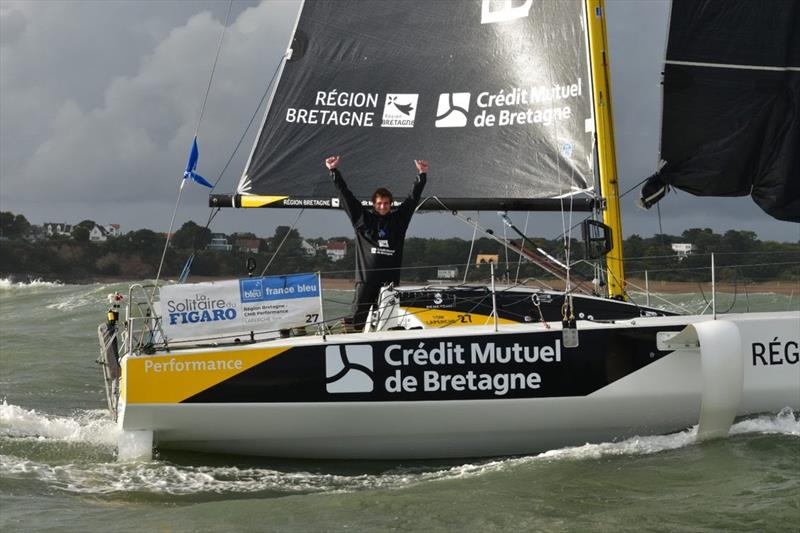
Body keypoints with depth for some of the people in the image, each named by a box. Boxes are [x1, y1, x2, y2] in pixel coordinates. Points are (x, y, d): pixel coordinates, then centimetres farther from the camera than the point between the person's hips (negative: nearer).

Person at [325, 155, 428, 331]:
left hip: (391, 279, 2)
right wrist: (334, 172, 5)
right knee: (357, 320, -7)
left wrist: (422, 175, 12)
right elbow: (345, 196, 7)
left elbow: (413, 198, 16)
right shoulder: (363, 219, 8)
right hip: (366, 278, -2)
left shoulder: (398, 218, 13)